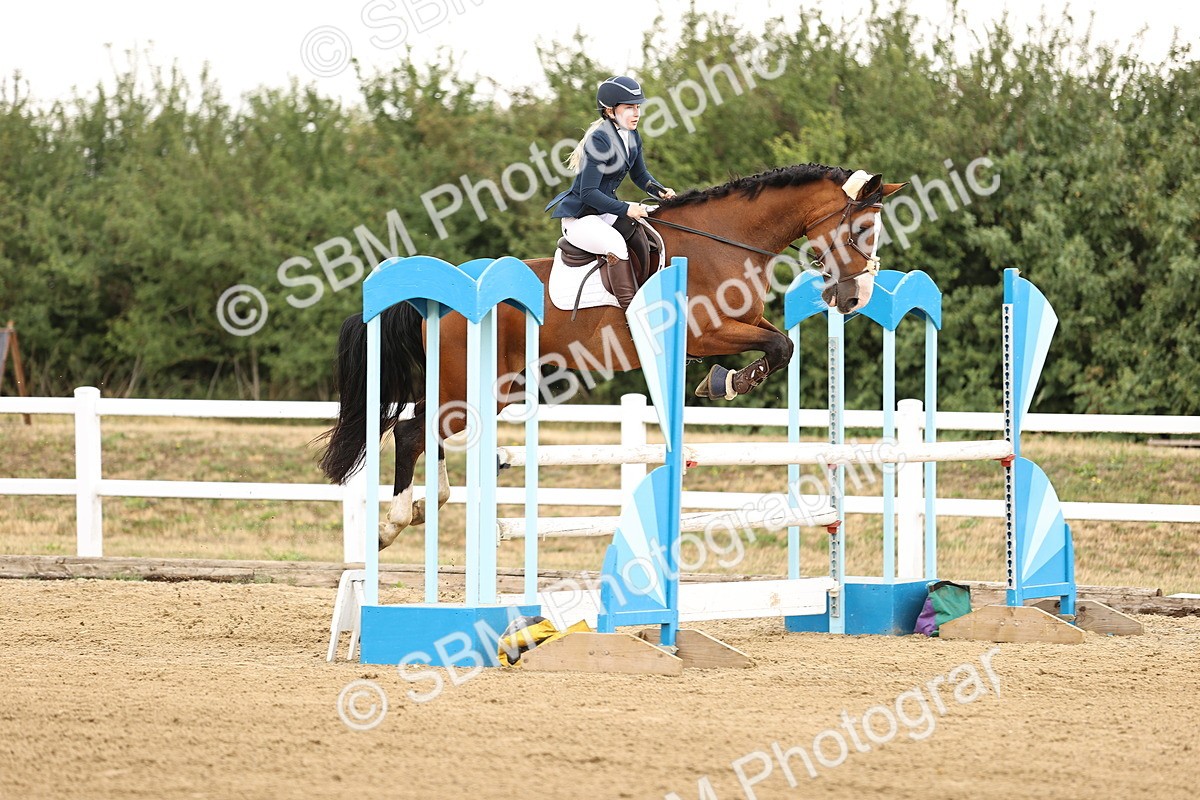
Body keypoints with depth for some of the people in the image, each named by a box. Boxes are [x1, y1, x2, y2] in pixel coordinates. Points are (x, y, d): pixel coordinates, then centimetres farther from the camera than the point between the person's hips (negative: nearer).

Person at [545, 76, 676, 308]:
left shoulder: (632, 137, 5)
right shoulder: (599, 141, -22)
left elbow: (640, 176, 20)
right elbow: (588, 193, -25)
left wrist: (660, 191, -1)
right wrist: (625, 209, -32)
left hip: (606, 211, 10)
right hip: (578, 217, -10)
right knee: (615, 243, -35)